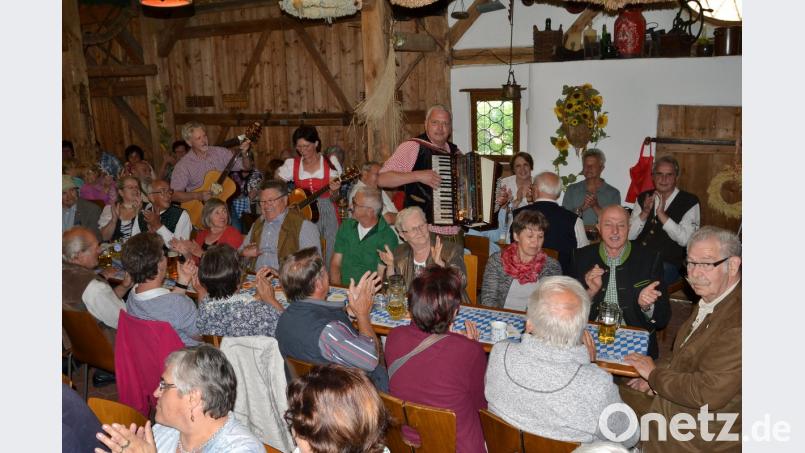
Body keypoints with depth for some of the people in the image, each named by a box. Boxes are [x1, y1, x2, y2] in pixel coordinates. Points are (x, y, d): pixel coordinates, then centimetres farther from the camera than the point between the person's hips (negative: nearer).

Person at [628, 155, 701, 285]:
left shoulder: (690, 202, 2)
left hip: (667, 264, -3)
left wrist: (661, 214, -19)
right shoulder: (643, 198, 13)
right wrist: (645, 212, -8)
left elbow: (685, 239, -12)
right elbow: (629, 235, 6)